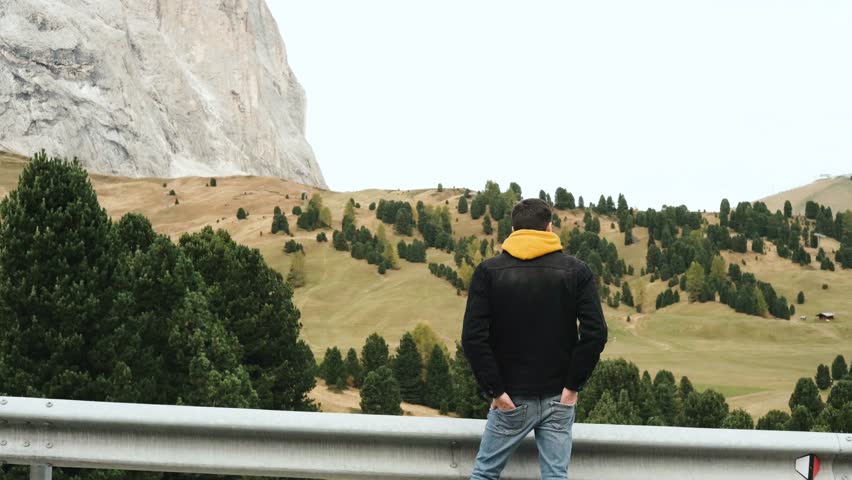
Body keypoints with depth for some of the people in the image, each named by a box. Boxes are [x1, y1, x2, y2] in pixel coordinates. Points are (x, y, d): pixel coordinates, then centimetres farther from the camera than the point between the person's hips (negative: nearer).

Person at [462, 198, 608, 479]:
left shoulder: (489, 272, -3)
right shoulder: (576, 271, -1)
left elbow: (473, 337, -13)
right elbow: (595, 332, -10)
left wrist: (495, 390, -8)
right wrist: (573, 385, -4)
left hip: (511, 399, -1)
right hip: (558, 399, 1)